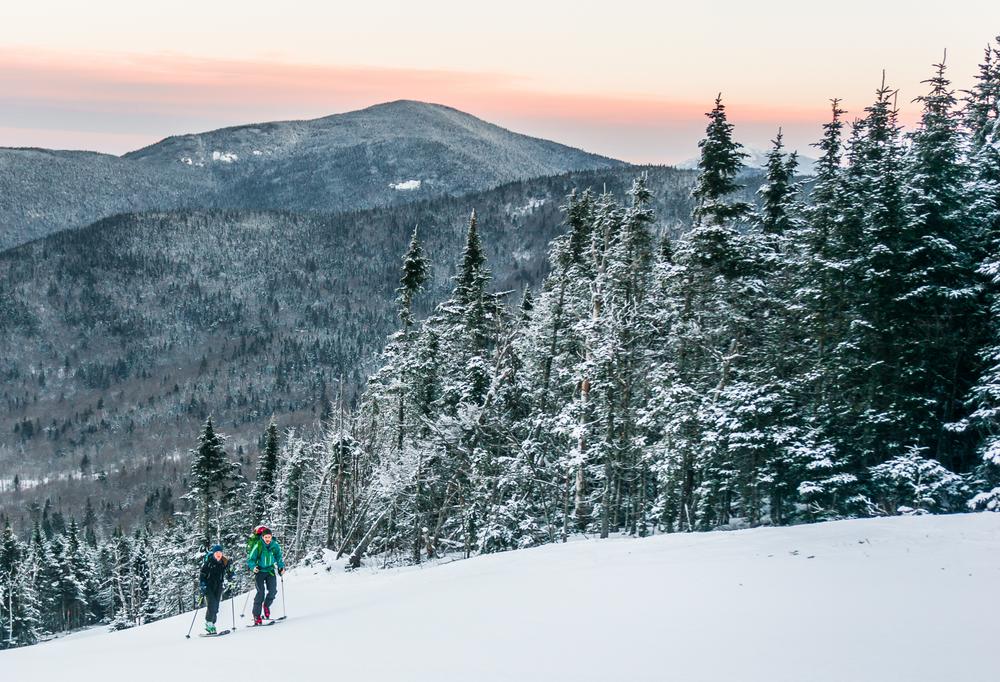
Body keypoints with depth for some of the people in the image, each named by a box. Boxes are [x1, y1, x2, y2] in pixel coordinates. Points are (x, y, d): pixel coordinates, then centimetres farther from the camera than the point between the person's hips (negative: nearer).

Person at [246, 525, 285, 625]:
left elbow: (279, 557, 13)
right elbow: (251, 559, -9)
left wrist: (281, 567, 1)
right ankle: (256, 616, -10)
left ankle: (266, 605, 22)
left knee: (273, 590, -8)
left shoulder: (275, 545, -3)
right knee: (260, 592, -13)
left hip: (270, 570, 4)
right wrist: (253, 567, -27)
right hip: (260, 571, -4)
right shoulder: (258, 546, -14)